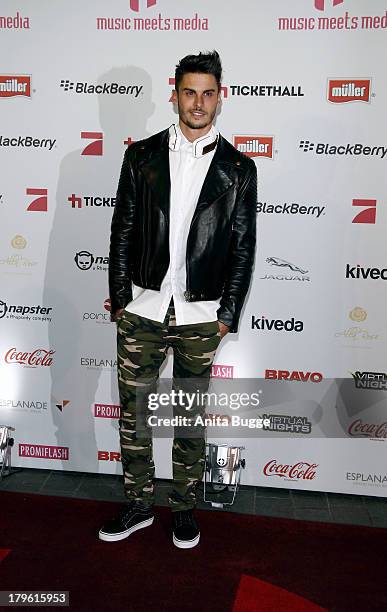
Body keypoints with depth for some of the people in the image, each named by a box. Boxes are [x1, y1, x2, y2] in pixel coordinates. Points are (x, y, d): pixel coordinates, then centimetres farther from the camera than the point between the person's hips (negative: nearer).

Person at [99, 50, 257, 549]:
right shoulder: (142, 155, 4)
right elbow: (122, 231, 4)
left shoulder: (238, 168, 2)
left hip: (202, 316, -1)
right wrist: (120, 297, -1)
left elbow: (243, 248, 2)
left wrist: (228, 314, -3)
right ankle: (138, 504, 30)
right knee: (133, 411, 10)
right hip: (142, 309, 1)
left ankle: (184, 506, 32)